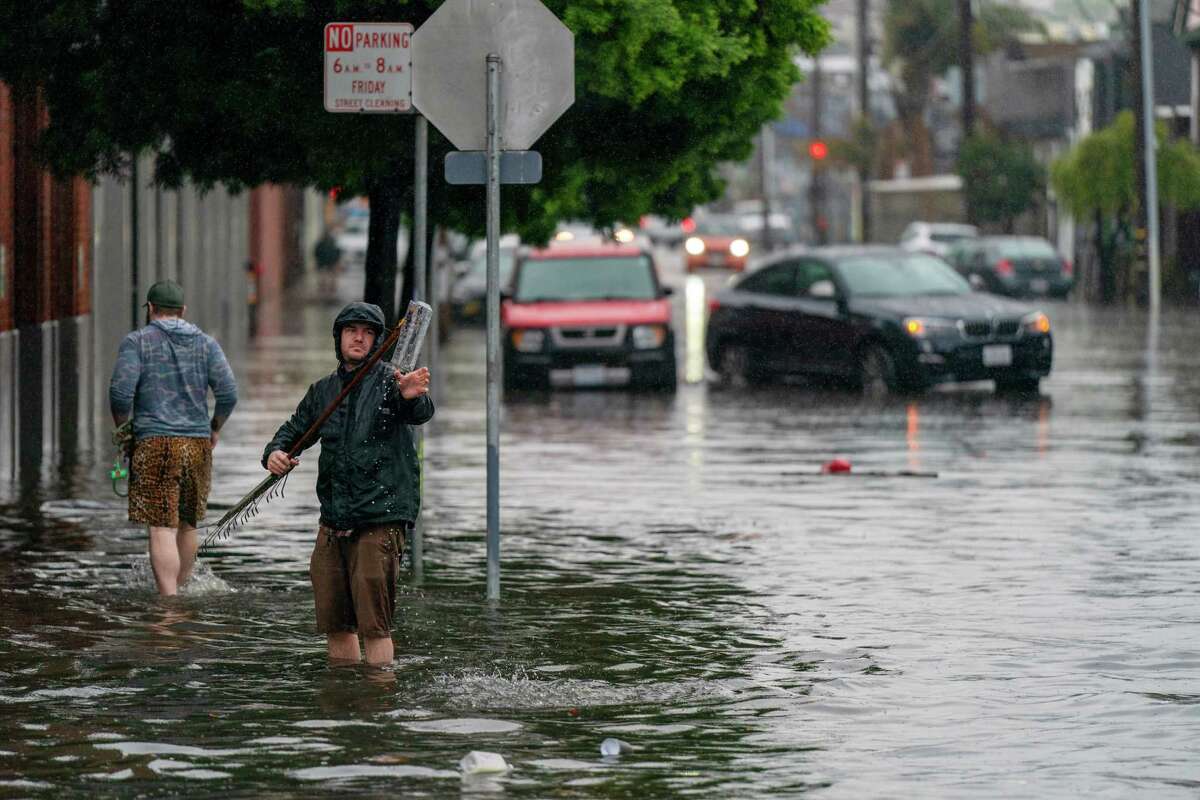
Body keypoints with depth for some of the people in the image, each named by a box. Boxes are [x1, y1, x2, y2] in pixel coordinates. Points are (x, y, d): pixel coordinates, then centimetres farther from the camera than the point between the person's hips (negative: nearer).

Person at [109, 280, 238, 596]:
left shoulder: (137, 342, 0)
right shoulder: (205, 344, 10)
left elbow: (121, 392, -10)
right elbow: (228, 393, 1)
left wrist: (121, 428, 7)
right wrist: (215, 428, 17)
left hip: (154, 444, -4)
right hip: (198, 444, 4)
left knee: (162, 529, -9)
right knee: (187, 525, 19)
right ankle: (178, 590, 29)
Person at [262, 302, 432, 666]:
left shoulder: (389, 380, -4)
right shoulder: (323, 391, 15)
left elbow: (420, 413, -24)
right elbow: (294, 429, 25)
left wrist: (412, 397, -49)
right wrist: (275, 452, 0)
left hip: (380, 517, -6)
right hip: (334, 520, 6)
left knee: (373, 625, -10)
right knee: (334, 624, 11)